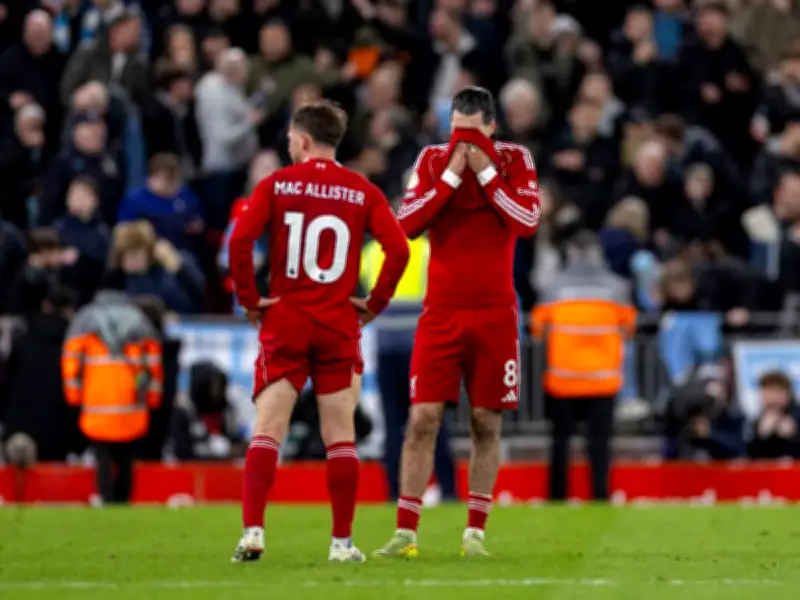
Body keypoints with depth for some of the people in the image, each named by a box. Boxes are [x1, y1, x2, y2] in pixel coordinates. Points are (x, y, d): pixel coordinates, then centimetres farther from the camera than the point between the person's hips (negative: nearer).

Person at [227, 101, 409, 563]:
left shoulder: (277, 184, -1)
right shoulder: (363, 192, 2)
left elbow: (241, 240, -11)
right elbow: (398, 249, -7)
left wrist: (250, 300, -2)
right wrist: (376, 302, 2)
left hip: (284, 321, -1)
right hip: (340, 325, 1)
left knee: (267, 430, -1)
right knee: (341, 436, 6)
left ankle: (253, 531, -13)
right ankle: (343, 541, 6)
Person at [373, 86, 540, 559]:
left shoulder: (514, 160, 1)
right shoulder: (433, 160, 3)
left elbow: (528, 222, -12)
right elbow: (407, 224, -8)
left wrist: (485, 173, -13)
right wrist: (451, 176, -13)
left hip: (495, 314, 0)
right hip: (441, 312, 0)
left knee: (487, 423, 1)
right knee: (423, 419, -6)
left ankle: (476, 531, 8)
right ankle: (406, 532, -4)